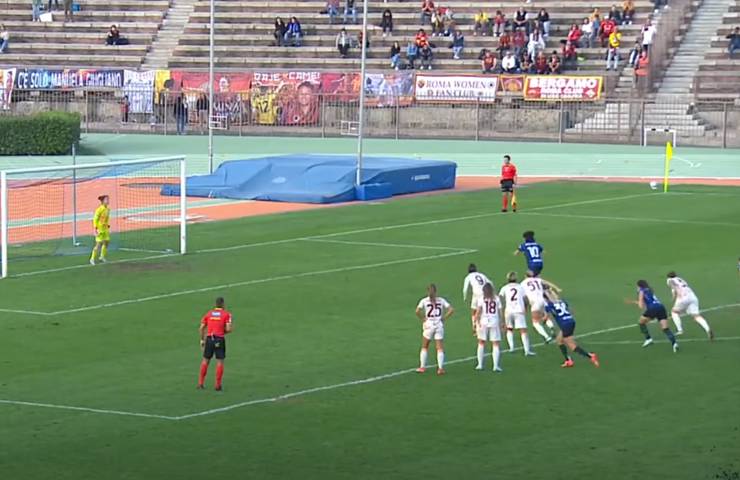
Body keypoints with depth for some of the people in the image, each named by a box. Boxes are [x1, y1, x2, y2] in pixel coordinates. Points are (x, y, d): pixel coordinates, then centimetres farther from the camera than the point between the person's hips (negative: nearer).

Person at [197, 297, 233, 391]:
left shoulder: (208, 313, 10)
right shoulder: (226, 314, -2)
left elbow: (201, 328, 8)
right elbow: (229, 329, -11)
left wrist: (202, 340, 18)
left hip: (209, 338, 3)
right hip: (220, 340, -3)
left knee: (205, 360, 12)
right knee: (220, 361, 4)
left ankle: (200, 383, 13)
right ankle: (218, 385, 3)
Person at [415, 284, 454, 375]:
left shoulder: (424, 301, -2)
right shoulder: (441, 300, 3)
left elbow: (417, 311, -15)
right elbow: (451, 310, -3)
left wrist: (422, 319, -2)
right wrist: (444, 318, 3)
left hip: (429, 326, -1)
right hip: (439, 326, 1)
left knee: (424, 347, 16)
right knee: (440, 348, 3)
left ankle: (422, 367, 15)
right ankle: (440, 368, -6)